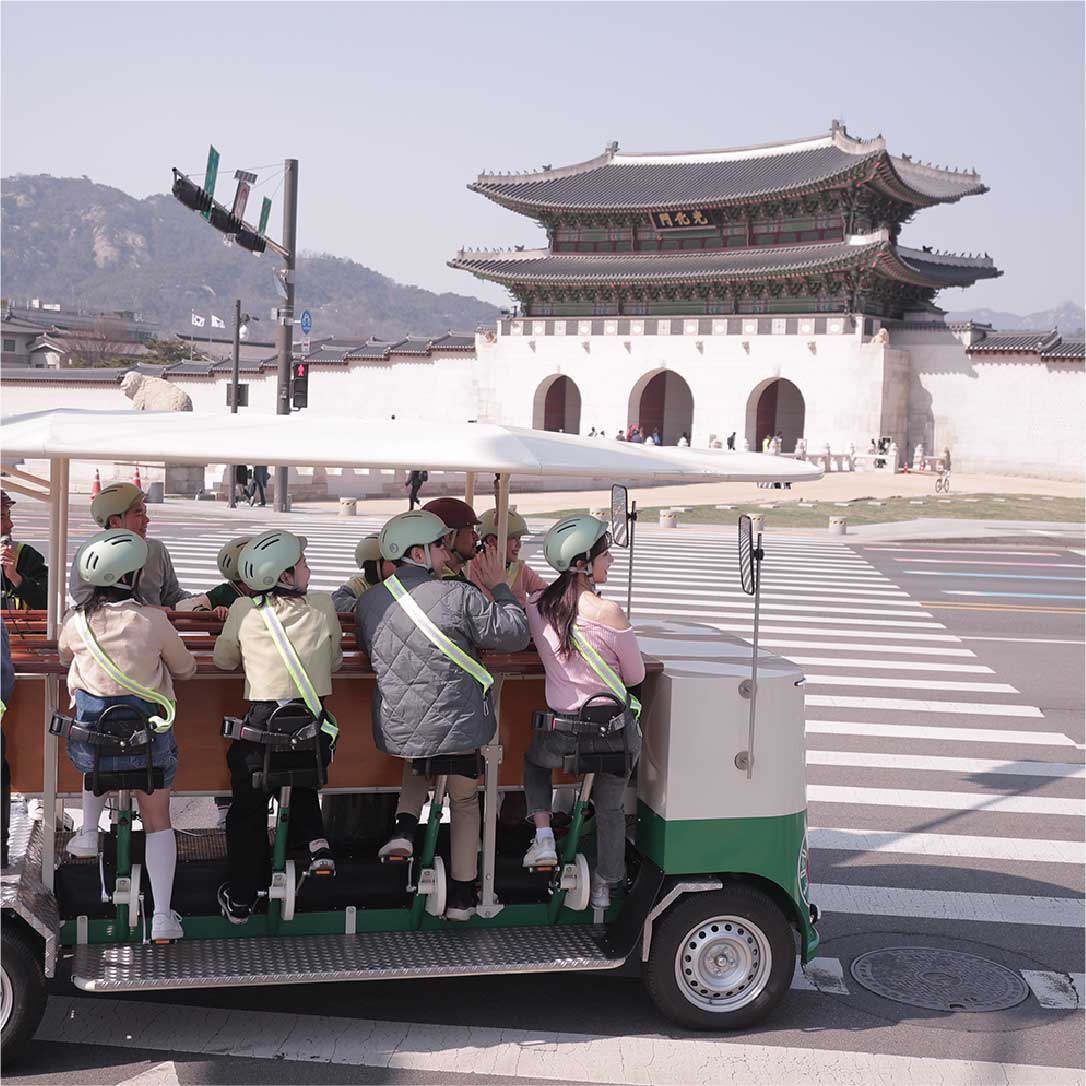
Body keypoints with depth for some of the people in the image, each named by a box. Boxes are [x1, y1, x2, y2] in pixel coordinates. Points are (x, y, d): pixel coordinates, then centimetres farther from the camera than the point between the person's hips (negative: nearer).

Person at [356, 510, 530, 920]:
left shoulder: (367, 603, -1)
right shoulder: (459, 597, -17)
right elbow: (515, 634, -7)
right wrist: (499, 587, 5)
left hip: (395, 730, 4)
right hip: (457, 726, -4)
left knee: (418, 763, 38)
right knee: (464, 801, 20)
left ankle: (404, 825, 13)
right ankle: (462, 895, 26)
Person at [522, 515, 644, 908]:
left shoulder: (537, 606, -6)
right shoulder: (608, 612, -20)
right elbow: (636, 675, -6)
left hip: (561, 733, 2)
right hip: (615, 733, -2)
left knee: (534, 759, 37)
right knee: (610, 807, 25)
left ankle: (543, 836, 21)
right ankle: (604, 887, 39)